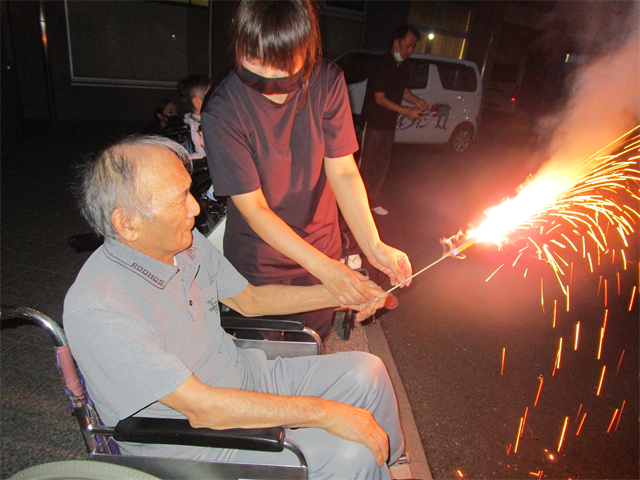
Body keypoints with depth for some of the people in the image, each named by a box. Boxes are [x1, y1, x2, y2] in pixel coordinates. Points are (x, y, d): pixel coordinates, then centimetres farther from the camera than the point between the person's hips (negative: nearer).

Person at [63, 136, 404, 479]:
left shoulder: (186, 242, -7)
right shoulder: (97, 310, -30)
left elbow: (248, 300, 7)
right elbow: (201, 407, -30)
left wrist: (337, 294, 0)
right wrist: (324, 412, -27)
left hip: (244, 378, 7)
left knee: (364, 371, 2)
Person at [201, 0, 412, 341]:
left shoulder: (327, 82, -13)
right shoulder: (222, 112, -24)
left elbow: (342, 171, -12)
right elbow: (253, 208, -23)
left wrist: (372, 245, -25)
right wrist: (323, 267, -29)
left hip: (321, 246, 3)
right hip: (258, 259, -3)